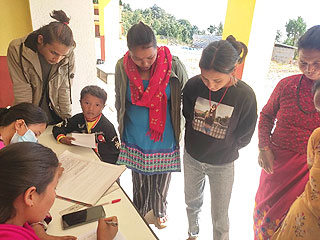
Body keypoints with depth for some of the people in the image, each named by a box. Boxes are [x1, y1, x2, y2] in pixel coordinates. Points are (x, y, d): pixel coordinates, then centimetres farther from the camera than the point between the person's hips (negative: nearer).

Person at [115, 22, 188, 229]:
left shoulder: (174, 66, -17)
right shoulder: (122, 67, -11)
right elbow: (120, 103, 4)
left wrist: (181, 132, 0)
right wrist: (123, 130, 13)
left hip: (164, 140, -1)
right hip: (135, 141, 1)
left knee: (161, 180, 19)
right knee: (140, 180, 20)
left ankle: (159, 212, 50)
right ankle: (139, 212, 49)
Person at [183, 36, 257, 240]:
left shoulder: (245, 95, -23)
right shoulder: (193, 85, -17)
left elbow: (243, 137, -9)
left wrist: (222, 149, -2)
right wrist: (196, 144, 3)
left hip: (222, 165, -3)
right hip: (192, 158, 3)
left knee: (220, 219, 13)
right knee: (192, 202, 27)